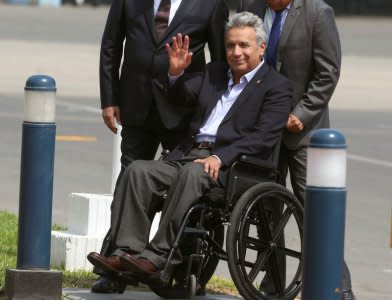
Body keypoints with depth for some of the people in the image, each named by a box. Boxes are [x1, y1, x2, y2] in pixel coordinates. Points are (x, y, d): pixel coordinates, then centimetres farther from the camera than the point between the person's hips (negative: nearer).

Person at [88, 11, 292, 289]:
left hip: (232, 166, -7)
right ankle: (128, 253, -26)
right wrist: (176, 73, 0)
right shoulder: (214, 73, 25)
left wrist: (219, 158, -21)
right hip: (187, 155, 7)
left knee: (191, 174, -37)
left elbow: (263, 138, -10)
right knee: (139, 170, -18)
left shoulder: (277, 86, 2)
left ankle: (158, 257, -38)